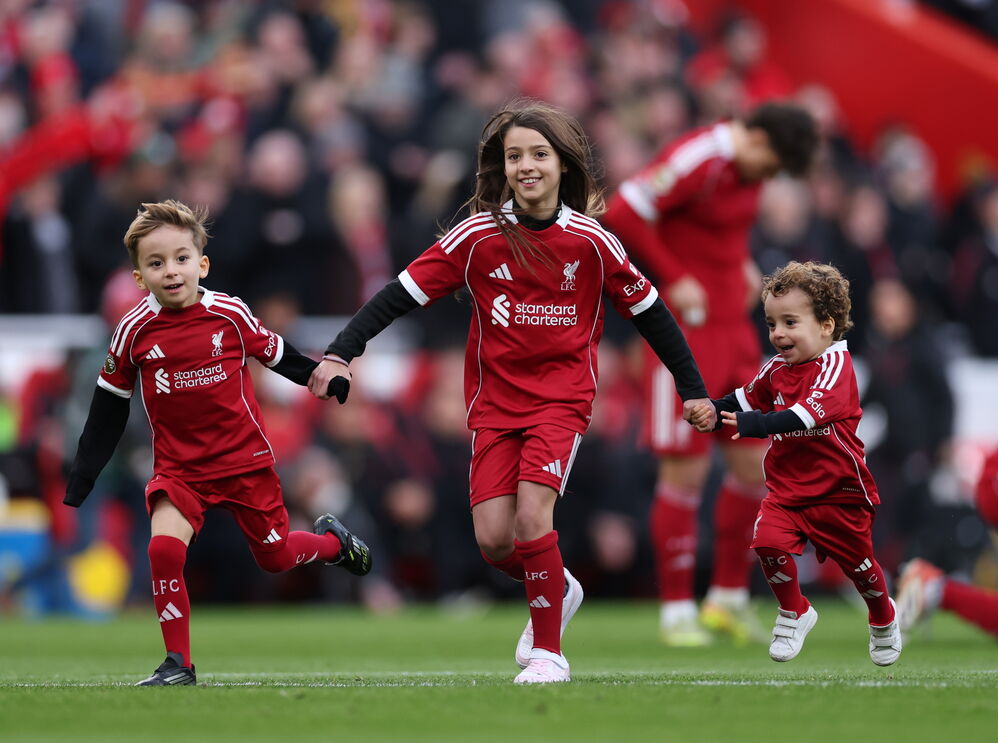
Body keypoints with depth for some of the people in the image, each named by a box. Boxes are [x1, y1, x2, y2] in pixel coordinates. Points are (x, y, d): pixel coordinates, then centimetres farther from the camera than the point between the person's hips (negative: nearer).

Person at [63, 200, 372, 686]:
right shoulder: (134, 332, -9)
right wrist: (79, 483, 3)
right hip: (178, 468, 0)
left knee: (275, 557, 11)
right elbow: (108, 408, 3)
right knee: (164, 547, -23)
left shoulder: (230, 315, -11)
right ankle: (178, 664, -12)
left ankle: (332, 540, 46)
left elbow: (276, 354, 7)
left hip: (246, 460, 0)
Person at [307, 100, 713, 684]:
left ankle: (549, 651, -6)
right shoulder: (478, 236, -5)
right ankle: (557, 591, 28)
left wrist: (693, 389, 10)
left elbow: (648, 310, 5)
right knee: (494, 539, -6)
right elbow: (404, 293, -5)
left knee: (532, 512, -21)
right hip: (494, 400, 2)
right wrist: (340, 353, -14)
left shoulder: (590, 241, -5)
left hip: (562, 398, -2)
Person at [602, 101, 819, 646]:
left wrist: (742, 265, 13)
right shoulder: (698, 160, -18)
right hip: (686, 329, -8)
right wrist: (672, 278, -17)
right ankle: (676, 611, 5)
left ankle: (729, 598, 20)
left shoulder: (747, 167, 9)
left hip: (733, 327, 8)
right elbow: (622, 213, -21)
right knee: (686, 473, -5)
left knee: (754, 466, 7)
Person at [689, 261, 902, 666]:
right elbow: (746, 399, 19)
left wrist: (755, 425, -44)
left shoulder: (835, 365, -18)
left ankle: (884, 620, 42)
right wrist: (714, 411, -2)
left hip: (838, 490, -5)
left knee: (857, 561, 11)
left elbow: (807, 414, -34)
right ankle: (793, 613, 3)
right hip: (786, 488, 5)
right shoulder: (776, 369, 3)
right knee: (768, 540, -20)